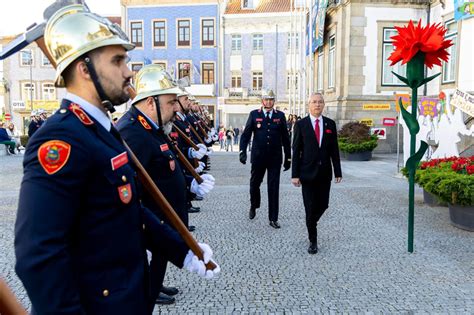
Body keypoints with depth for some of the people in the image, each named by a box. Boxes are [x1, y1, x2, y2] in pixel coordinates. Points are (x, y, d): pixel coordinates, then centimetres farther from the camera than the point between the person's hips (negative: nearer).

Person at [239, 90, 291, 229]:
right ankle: (253, 207, 42)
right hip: (258, 157, 0)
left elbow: (285, 138, 7)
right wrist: (242, 150, -15)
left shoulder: (280, 115, 4)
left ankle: (273, 219, 10)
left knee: (273, 188, 1)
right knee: (254, 184, 14)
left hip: (275, 158, 0)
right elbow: (246, 134, -1)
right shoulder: (254, 114, 2)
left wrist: (288, 157, 6)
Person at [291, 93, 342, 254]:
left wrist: (338, 171, 2)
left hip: (325, 173, 3)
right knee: (310, 207, 2)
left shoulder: (330, 124, 5)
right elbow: (296, 151, -4)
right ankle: (313, 241, 17)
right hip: (308, 173, -2)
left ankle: (311, 222, 40)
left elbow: (334, 149, 6)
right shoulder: (301, 124, -2)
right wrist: (295, 174, -8)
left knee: (323, 205, 9)